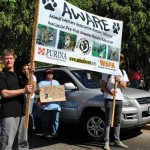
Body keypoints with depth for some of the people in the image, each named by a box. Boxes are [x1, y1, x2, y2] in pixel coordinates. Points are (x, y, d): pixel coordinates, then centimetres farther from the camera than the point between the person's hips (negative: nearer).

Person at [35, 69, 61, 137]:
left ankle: (54, 133, 10)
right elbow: (36, 92, 4)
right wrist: (39, 90, -18)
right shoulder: (42, 83, 11)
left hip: (55, 105, 3)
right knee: (46, 120, -2)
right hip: (46, 105, -2)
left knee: (55, 120, 2)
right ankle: (45, 133, 8)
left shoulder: (56, 82, 22)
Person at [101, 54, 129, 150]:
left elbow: (124, 86, 6)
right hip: (109, 99, -5)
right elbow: (103, 86, -5)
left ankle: (117, 141, 21)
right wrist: (110, 92, -22)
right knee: (108, 121, -3)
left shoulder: (123, 72, 14)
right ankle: (107, 142, 1)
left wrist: (119, 81, -14)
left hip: (119, 99, 5)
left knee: (118, 121, 12)